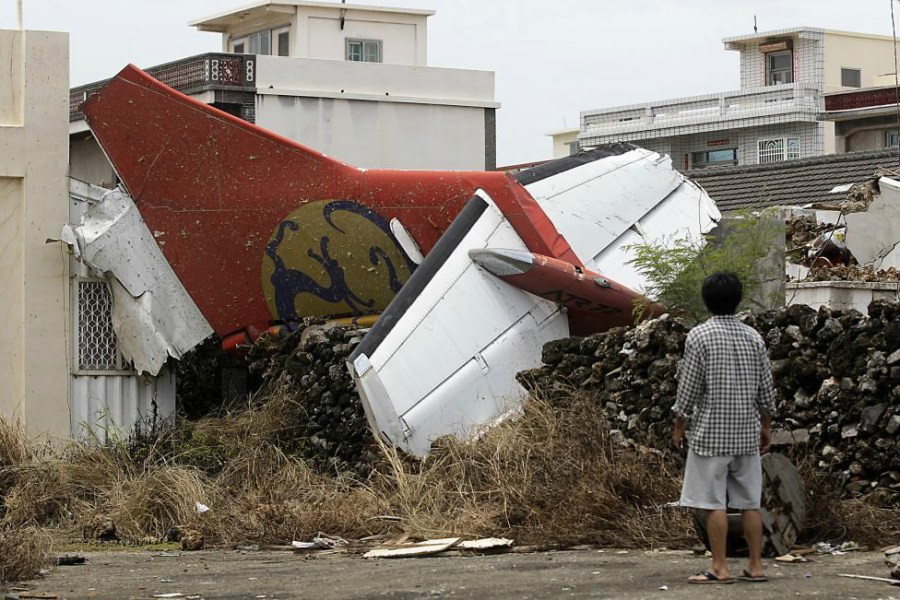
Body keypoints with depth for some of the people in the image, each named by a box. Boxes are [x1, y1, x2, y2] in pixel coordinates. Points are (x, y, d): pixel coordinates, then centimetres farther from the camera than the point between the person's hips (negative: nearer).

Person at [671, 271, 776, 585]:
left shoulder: (699, 336, -8)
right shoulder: (753, 337, 6)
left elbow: (689, 387, -8)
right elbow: (766, 388, 9)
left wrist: (679, 426, 2)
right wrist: (766, 426, 19)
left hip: (710, 432, -5)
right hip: (747, 432, 5)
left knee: (713, 502, -2)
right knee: (749, 501, 8)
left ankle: (720, 568, -3)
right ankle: (756, 566, 10)